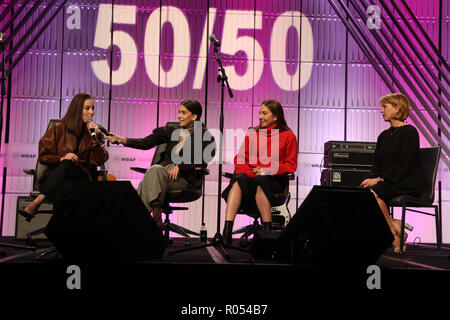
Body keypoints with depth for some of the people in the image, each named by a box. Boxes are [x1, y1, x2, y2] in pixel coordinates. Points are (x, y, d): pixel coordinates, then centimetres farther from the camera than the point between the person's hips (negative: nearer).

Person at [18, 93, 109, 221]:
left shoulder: (95, 132, 12)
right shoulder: (59, 128, 8)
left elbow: (99, 161, 0)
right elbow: (43, 156, 8)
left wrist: (95, 137, -10)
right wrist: (60, 159, -11)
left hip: (82, 176, 0)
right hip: (56, 174, 0)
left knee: (67, 165, -34)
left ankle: (37, 202, -40)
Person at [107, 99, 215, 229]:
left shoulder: (204, 136, 7)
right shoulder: (172, 131, 21)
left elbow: (203, 161, -6)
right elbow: (146, 143, 11)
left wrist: (179, 166, -18)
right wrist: (124, 140, -4)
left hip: (184, 177, -4)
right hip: (164, 171, 4)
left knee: (154, 170, -33)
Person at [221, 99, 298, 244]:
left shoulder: (288, 135, 9)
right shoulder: (252, 133, 19)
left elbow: (291, 165, 5)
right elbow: (240, 159, 13)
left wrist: (266, 171, -8)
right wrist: (251, 171, -8)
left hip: (274, 179, -2)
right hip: (250, 175, 2)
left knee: (260, 182, -38)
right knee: (240, 179, -33)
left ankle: (267, 230, -35)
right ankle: (226, 230, -45)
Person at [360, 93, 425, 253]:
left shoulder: (409, 132, -6)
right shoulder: (384, 136, 18)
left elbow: (404, 166, -15)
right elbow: (377, 165, 14)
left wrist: (380, 179, -19)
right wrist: (370, 179, -7)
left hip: (409, 183, -7)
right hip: (388, 181, 7)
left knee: (373, 193, -31)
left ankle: (395, 237, -17)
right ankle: (394, 224, -14)